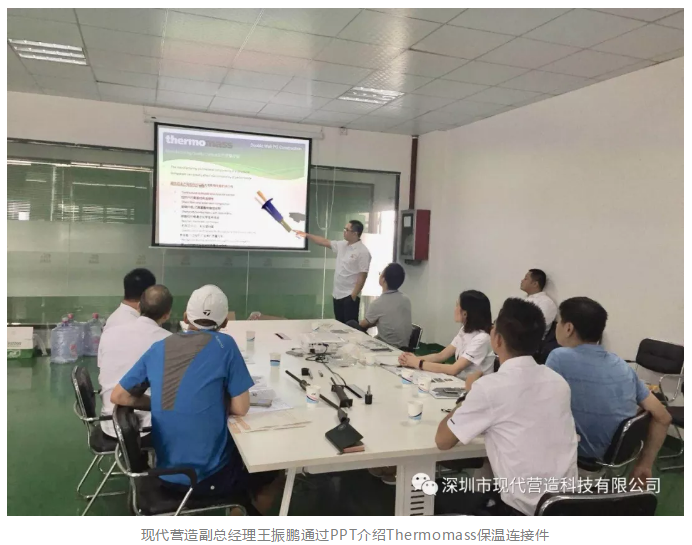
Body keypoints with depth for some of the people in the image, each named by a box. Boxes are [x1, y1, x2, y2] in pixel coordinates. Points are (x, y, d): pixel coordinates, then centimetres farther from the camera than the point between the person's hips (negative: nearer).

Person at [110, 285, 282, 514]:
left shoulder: (159, 348, 1)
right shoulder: (223, 344, -13)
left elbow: (118, 396, 8)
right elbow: (241, 408, -11)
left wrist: (162, 403, 12)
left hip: (167, 472, 6)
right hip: (208, 475, -5)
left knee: (239, 449, 32)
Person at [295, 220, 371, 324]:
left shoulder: (363, 252, -15)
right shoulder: (342, 245, 8)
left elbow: (363, 276, -17)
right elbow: (324, 242, 18)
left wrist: (354, 295, -19)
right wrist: (307, 235, 15)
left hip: (349, 296, -8)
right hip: (337, 294, 8)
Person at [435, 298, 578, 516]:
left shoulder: (490, 386, -18)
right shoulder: (558, 381, 1)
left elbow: (442, 441, -7)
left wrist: (469, 398, 7)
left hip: (524, 511, -6)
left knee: (440, 494, 18)